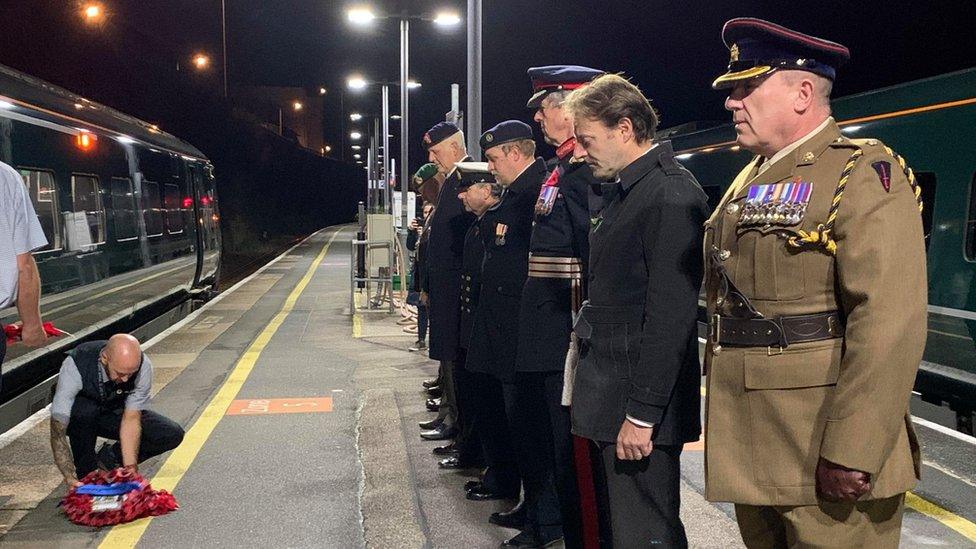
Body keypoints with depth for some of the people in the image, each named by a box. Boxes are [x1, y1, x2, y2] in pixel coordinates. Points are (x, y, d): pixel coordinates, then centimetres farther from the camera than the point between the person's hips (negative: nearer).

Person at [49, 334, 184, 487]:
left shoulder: (143, 366, -30)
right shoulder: (75, 367, -36)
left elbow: (131, 418, -26)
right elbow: (57, 431, -37)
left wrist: (130, 468, -35)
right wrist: (70, 479, -45)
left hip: (116, 414, 2)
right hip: (79, 417, -2)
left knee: (172, 435, -19)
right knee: (84, 411, -38)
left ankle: (109, 458, -4)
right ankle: (85, 472, -14)